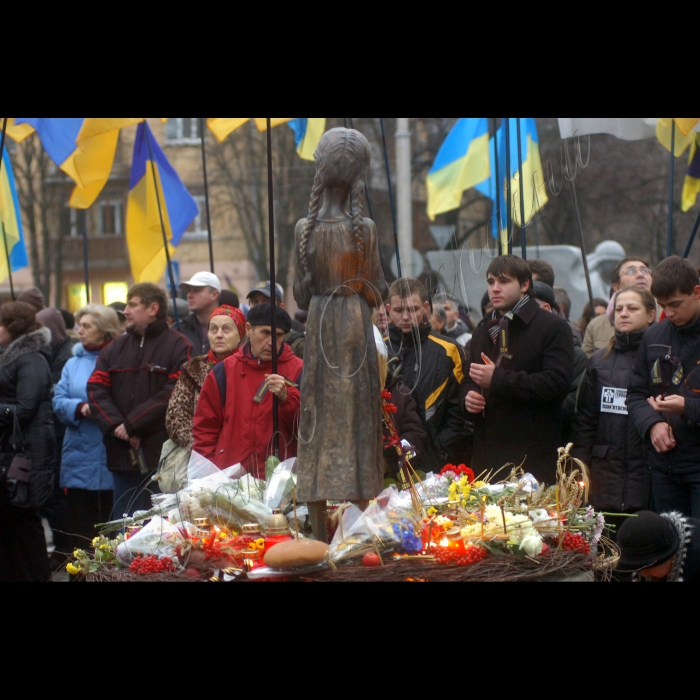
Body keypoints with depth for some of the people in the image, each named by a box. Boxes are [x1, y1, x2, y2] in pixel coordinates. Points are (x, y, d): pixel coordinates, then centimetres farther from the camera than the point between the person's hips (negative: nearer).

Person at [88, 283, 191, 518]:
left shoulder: (178, 347, -2)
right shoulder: (115, 348, 17)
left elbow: (174, 393, -13)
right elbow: (96, 389, 6)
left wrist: (132, 424, -16)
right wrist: (116, 426, -11)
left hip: (162, 454, -5)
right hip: (122, 454, 6)